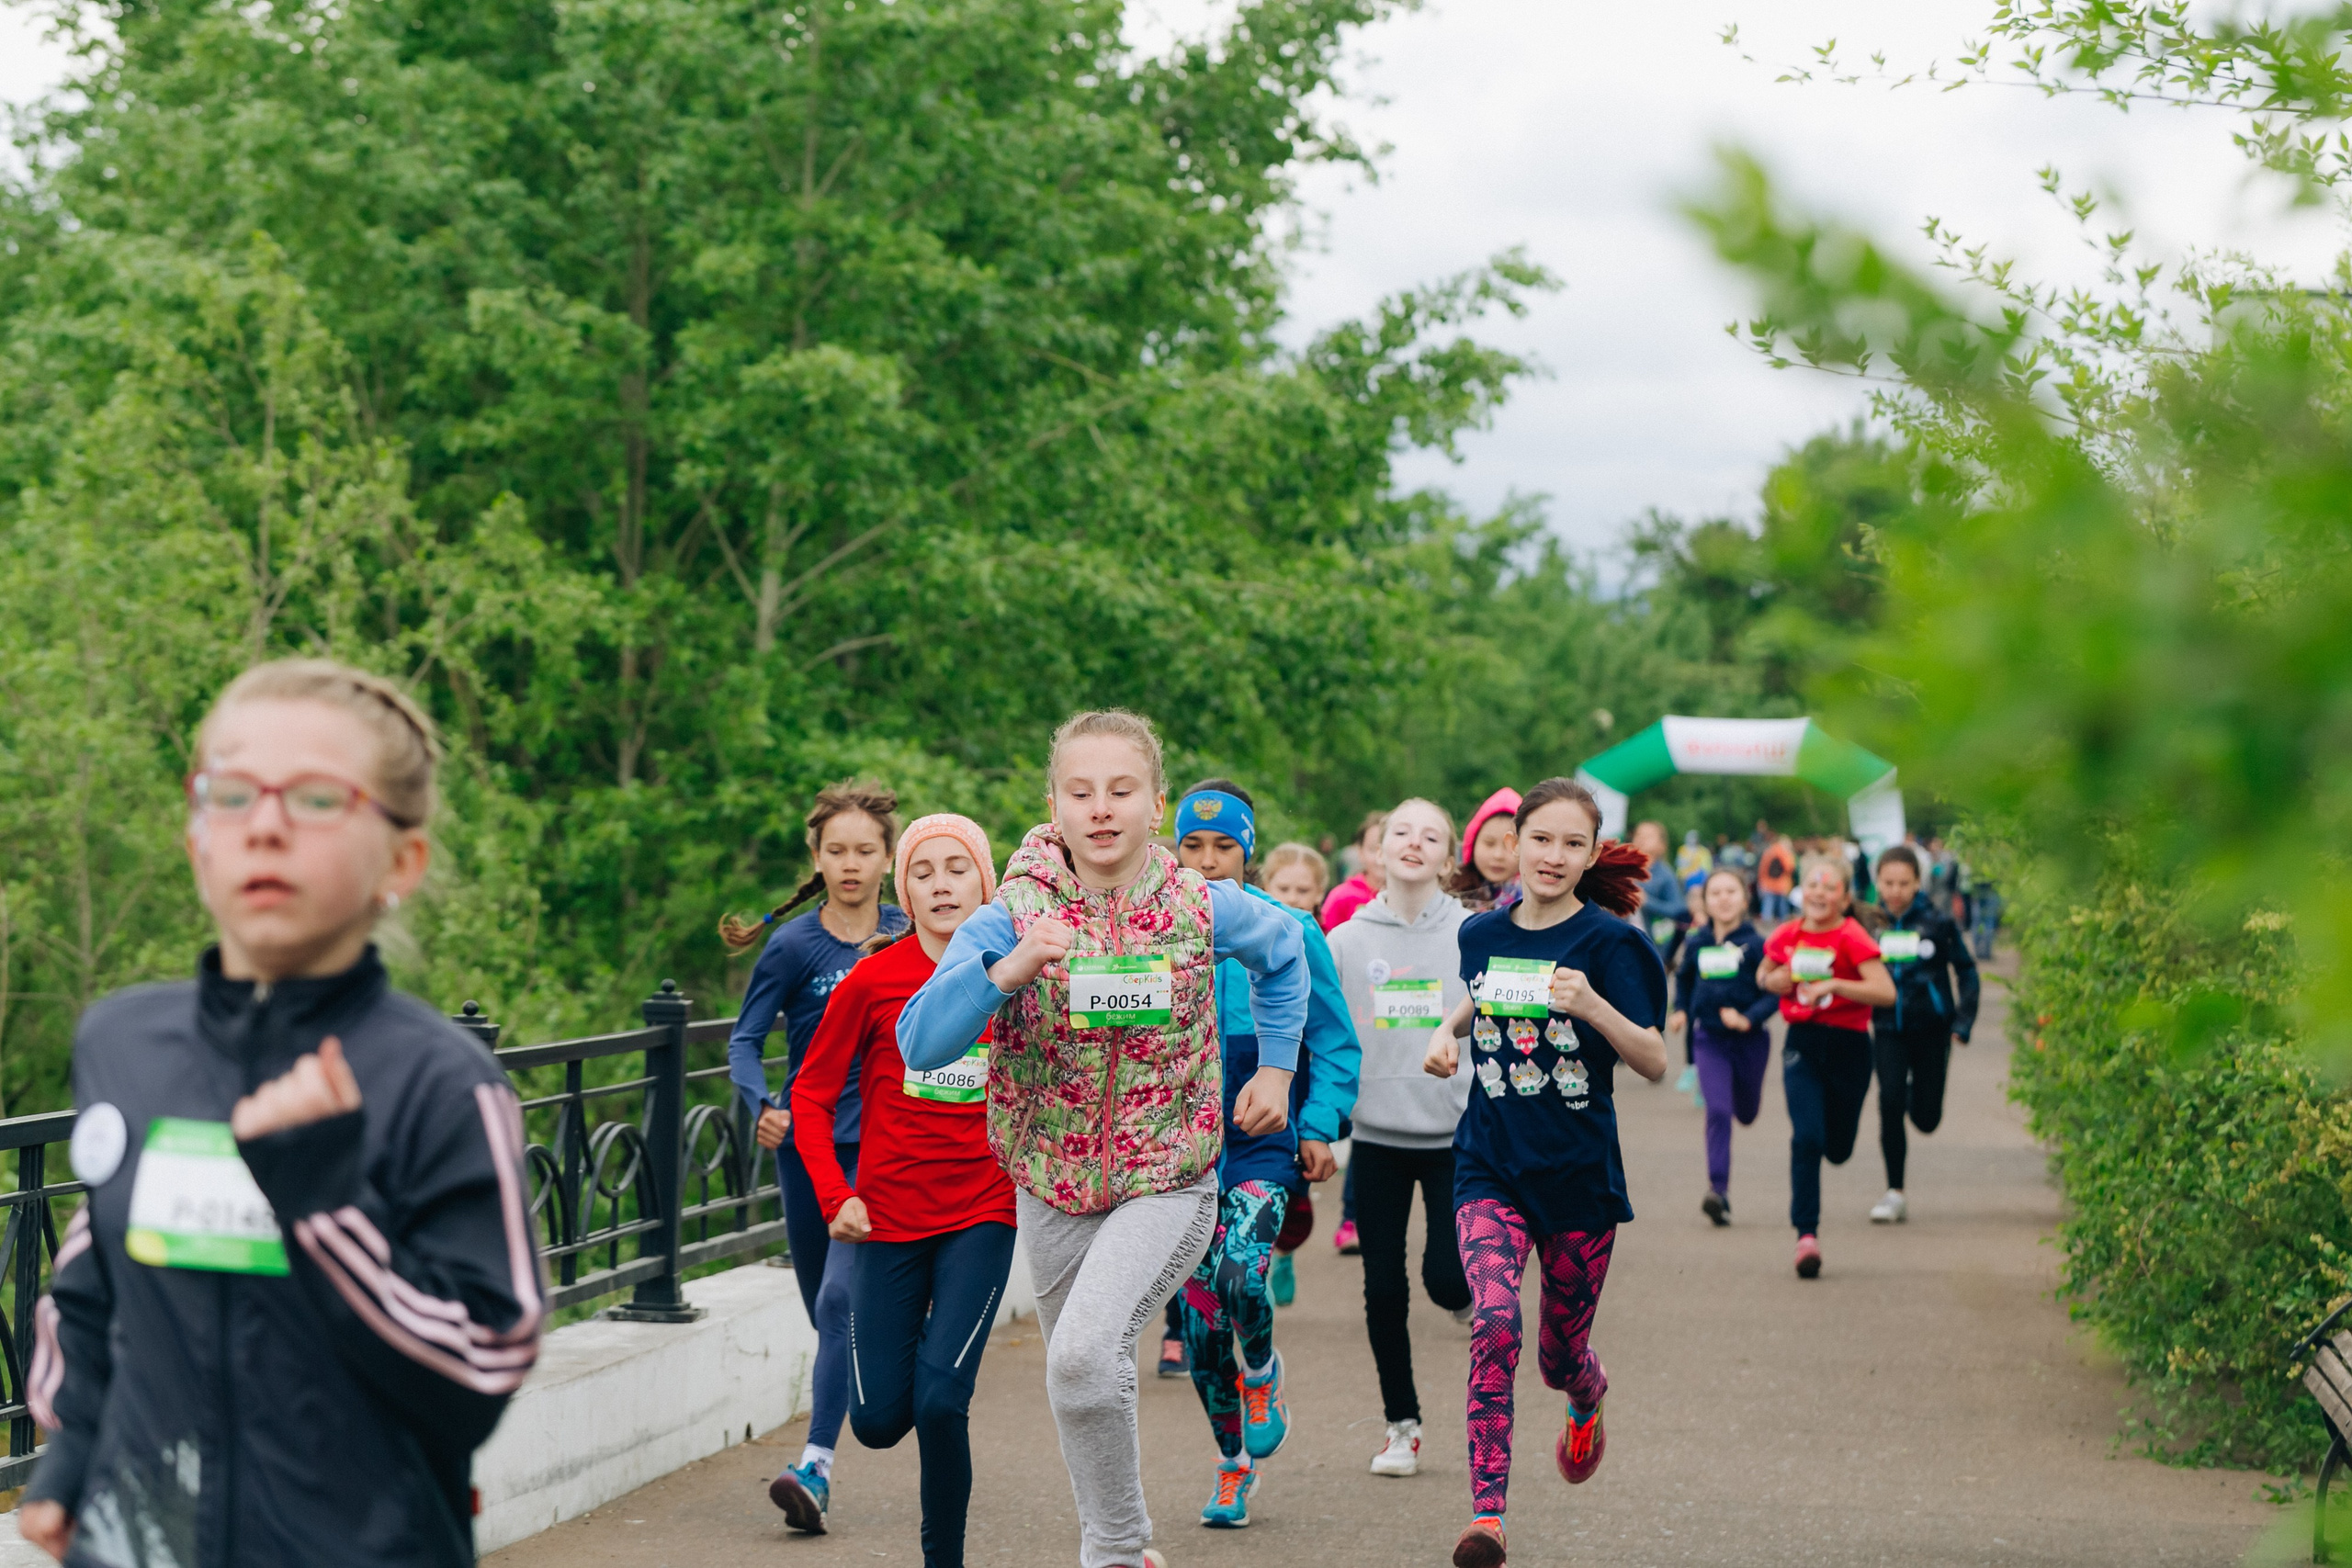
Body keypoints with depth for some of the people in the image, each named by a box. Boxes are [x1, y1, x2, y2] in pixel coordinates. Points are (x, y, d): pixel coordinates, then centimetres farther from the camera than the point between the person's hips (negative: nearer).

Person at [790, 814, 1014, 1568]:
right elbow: (812, 1094, 1)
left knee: (940, 1403, -16)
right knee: (879, 1421, 4)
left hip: (981, 1218, 0)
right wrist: (835, 1195, -8)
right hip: (888, 1219, 1)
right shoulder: (873, 979, -4)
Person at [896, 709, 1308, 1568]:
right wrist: (1007, 970, -35)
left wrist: (1276, 1067, 12)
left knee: (1085, 1352, -26)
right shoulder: (1010, 918, -11)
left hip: (1169, 1183, -3)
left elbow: (1283, 949, 16)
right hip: (1053, 1188, 3)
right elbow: (920, 1044, -22)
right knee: (1081, 1377, 17)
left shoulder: (1203, 908, -8)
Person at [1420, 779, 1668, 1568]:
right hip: (1490, 1168, 2)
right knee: (1495, 1323, -23)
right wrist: (1448, 1030, 3)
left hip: (1578, 1172, -2)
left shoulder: (1607, 942, -9)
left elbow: (1655, 1064, -13)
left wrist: (1594, 1007, -30)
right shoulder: (1482, 933, 2)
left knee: (1560, 1352, 12)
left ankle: (1589, 1398, 51)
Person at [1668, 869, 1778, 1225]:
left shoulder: (1755, 944, -10)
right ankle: (1718, 1190, -16)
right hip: (1709, 1039, 1)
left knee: (1746, 1113, 14)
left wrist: (1749, 1018, -26)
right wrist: (1680, 1011, 8)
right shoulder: (1696, 944, 0)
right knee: (1717, 1111, -14)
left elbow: (1775, 992, -12)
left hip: (1748, 1040, -1)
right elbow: (1683, 978, 21)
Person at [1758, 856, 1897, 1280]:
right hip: (1802, 1044, 1)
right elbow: (1763, 976, 21)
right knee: (1806, 1138, -15)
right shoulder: (1786, 937, 1)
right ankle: (1806, 1234, -12)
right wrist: (1778, 981, -2)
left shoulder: (1852, 938, -12)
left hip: (1848, 1046, -1)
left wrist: (1833, 984, -27)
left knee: (1837, 1149, 10)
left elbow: (1886, 992, -22)